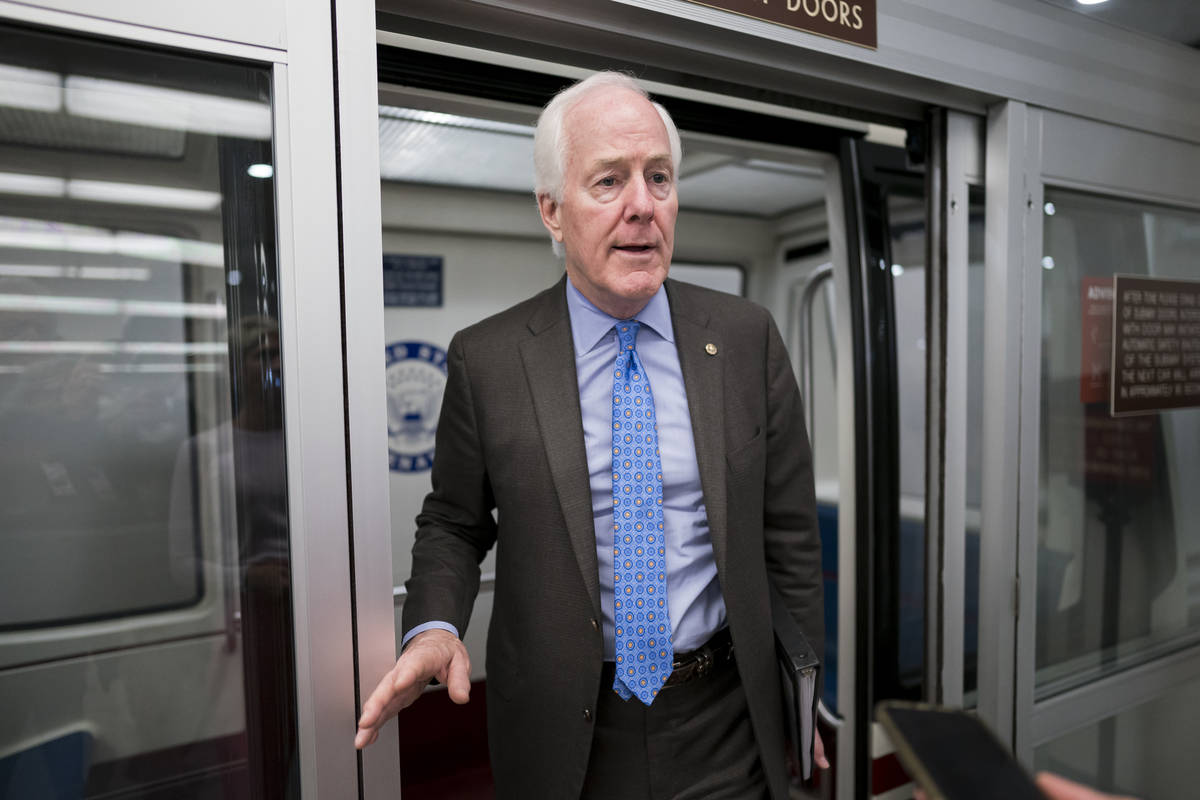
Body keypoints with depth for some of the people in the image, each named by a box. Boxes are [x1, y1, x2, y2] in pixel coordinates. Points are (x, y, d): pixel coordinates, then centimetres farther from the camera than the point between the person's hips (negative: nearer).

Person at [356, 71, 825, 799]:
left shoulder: (748, 338, -6)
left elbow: (789, 533, 0)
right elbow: (453, 523, 2)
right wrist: (434, 627, -17)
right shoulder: (485, 360, -10)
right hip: (565, 734, 0)